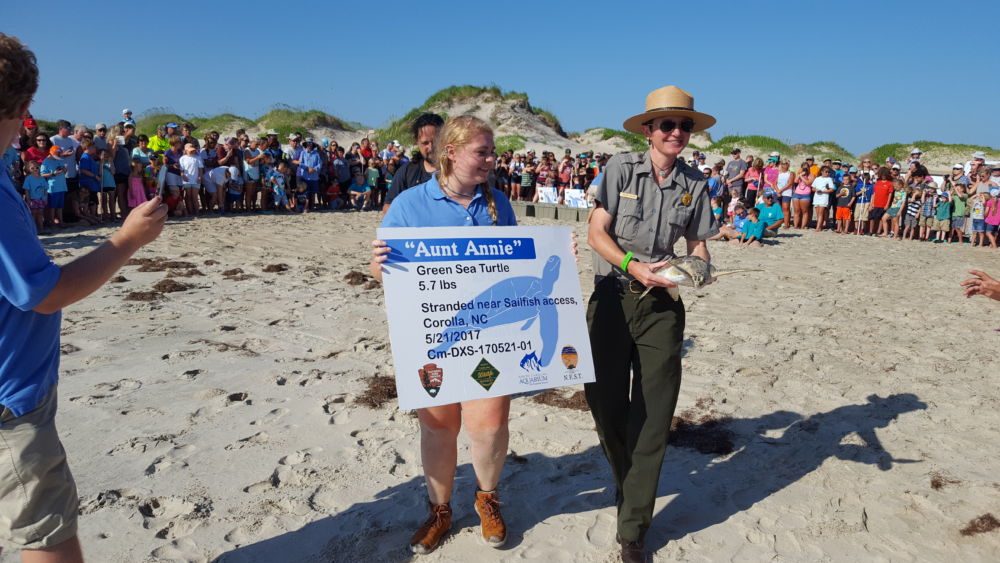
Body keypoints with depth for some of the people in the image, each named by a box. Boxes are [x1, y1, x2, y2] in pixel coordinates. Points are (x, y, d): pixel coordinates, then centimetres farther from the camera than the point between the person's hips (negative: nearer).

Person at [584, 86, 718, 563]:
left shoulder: (695, 184, 6)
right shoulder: (622, 167, -2)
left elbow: (697, 245, 11)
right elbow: (596, 232, -5)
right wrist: (633, 266, -18)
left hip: (662, 302, 2)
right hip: (613, 295, -1)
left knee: (654, 413, -1)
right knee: (605, 398, 3)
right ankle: (628, 480, 37)